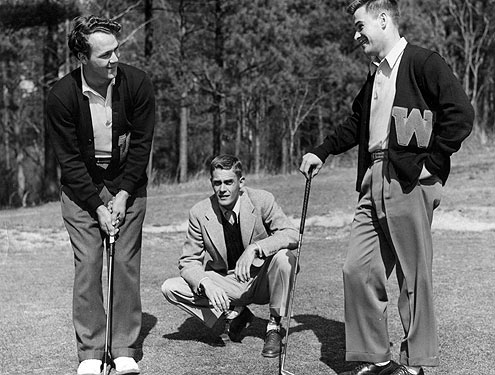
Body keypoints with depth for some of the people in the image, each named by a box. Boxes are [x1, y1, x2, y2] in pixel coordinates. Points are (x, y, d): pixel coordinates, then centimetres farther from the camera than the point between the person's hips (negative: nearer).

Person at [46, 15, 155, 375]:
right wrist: (98, 206, -16)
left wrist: (122, 196, -12)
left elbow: (141, 144, -7)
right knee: (87, 265, -5)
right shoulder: (61, 96, -17)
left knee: (126, 264, -3)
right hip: (81, 188, -1)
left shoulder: (137, 83, -14)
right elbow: (69, 159, -12)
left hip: (127, 184, 1)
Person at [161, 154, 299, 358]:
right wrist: (206, 284, -29)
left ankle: (274, 327, -13)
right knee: (170, 288, -17)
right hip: (225, 284, 2)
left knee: (284, 256, -33)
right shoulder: (200, 213, -10)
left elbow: (292, 235, -24)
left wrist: (255, 248, -39)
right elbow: (188, 262, -7)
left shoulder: (262, 200, -15)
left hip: (261, 279, -2)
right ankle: (232, 313, 1)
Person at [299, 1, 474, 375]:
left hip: (409, 182, -8)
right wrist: (321, 153, 22)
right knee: (357, 270, 4)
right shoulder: (374, 75, 20)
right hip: (373, 184, 8)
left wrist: (430, 163, -12)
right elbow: (356, 122, 31)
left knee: (414, 277, 0)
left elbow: (461, 114, -13)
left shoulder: (423, 63, -6)